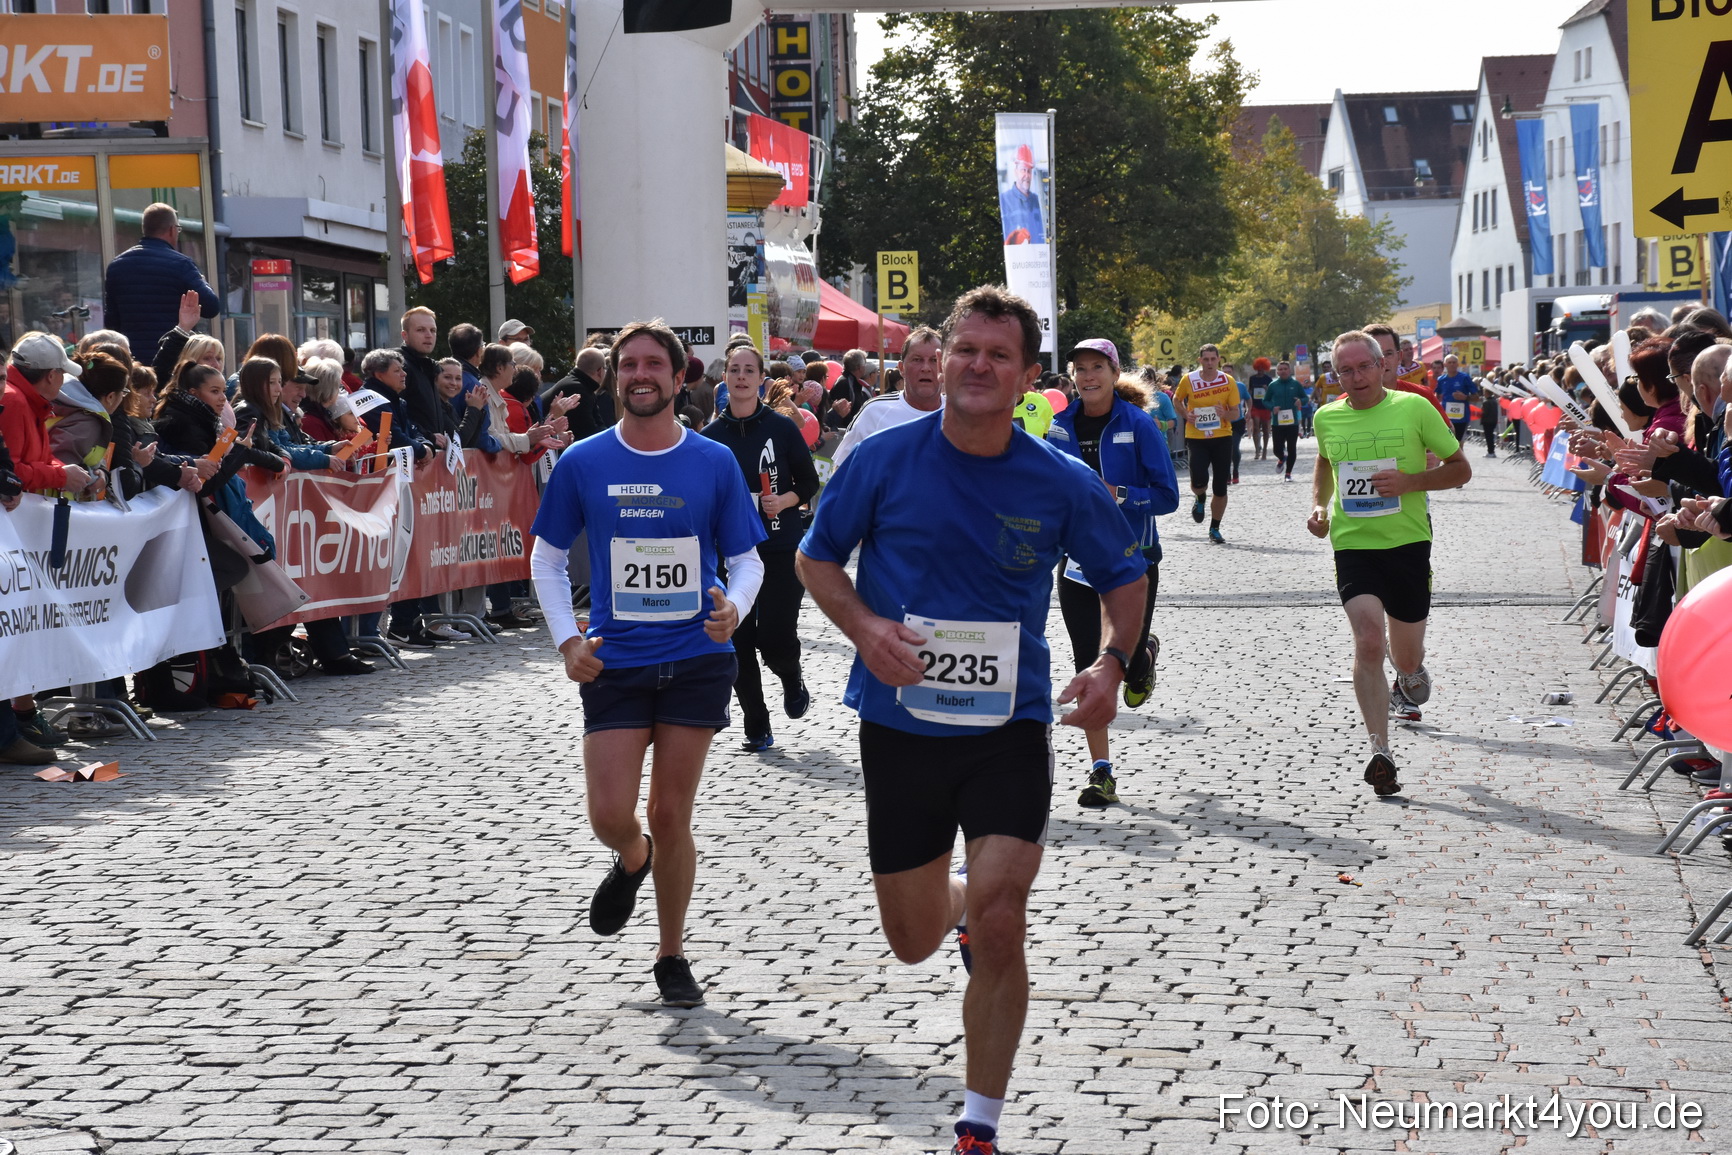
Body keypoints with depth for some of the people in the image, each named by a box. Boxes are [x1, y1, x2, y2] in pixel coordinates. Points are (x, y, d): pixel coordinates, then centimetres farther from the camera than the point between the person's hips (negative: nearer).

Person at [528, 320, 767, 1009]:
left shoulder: (714, 462, 0)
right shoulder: (582, 464, 0)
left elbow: (746, 558, 6)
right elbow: (547, 559, 10)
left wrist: (735, 608, -15)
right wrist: (567, 640, -3)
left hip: (696, 659, -1)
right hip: (614, 662, 1)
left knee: (671, 817, 3)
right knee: (610, 816, -7)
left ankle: (671, 957, 21)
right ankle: (632, 861, 32)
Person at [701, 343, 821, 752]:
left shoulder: (782, 427, -2)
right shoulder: (711, 436, 4)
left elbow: (810, 483, 3)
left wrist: (784, 500, -13)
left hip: (782, 551, -2)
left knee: (775, 637, -8)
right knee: (738, 642, 0)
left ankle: (793, 682, 28)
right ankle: (756, 729, 13)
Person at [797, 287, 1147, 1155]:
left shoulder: (1062, 483, -6)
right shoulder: (884, 459, -7)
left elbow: (1124, 576, 10)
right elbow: (817, 556, 5)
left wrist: (1109, 665, -8)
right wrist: (864, 627, -14)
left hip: (1009, 730, -1)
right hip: (900, 728, 1)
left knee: (998, 932, -13)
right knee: (914, 943, 11)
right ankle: (962, 903, 50)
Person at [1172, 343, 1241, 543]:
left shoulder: (1228, 381, -4)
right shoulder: (1189, 380, -5)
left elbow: (1236, 413, 1)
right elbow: (1177, 400, 14)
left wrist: (1225, 414, -21)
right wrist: (1186, 415, -5)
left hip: (1222, 438, 1)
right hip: (1196, 438, -1)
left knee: (1221, 487, 2)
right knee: (1199, 481, -17)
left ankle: (1215, 529, 19)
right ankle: (1199, 499, 21)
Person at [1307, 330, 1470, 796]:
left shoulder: (1414, 408, -5)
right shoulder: (1327, 417, 4)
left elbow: (1460, 469, 1)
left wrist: (1409, 481, -15)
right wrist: (1320, 505, 9)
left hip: (1408, 543, 0)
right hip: (1353, 545, 1)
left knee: (1407, 658, 10)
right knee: (1368, 642, -20)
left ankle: (1411, 675, 50)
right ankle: (1380, 753, -16)